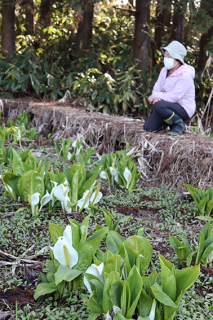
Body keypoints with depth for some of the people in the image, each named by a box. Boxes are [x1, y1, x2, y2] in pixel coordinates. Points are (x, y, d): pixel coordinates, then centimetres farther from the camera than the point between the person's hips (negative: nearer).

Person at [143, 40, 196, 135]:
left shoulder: (185, 75, -20)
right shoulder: (165, 70, 5)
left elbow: (174, 97, -25)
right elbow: (156, 89, 4)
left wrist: (155, 96, -14)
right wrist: (156, 97, -20)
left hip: (183, 109, -7)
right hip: (169, 107, 7)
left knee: (159, 105, -35)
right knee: (148, 127, -7)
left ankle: (179, 124, -12)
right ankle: (171, 121, 16)